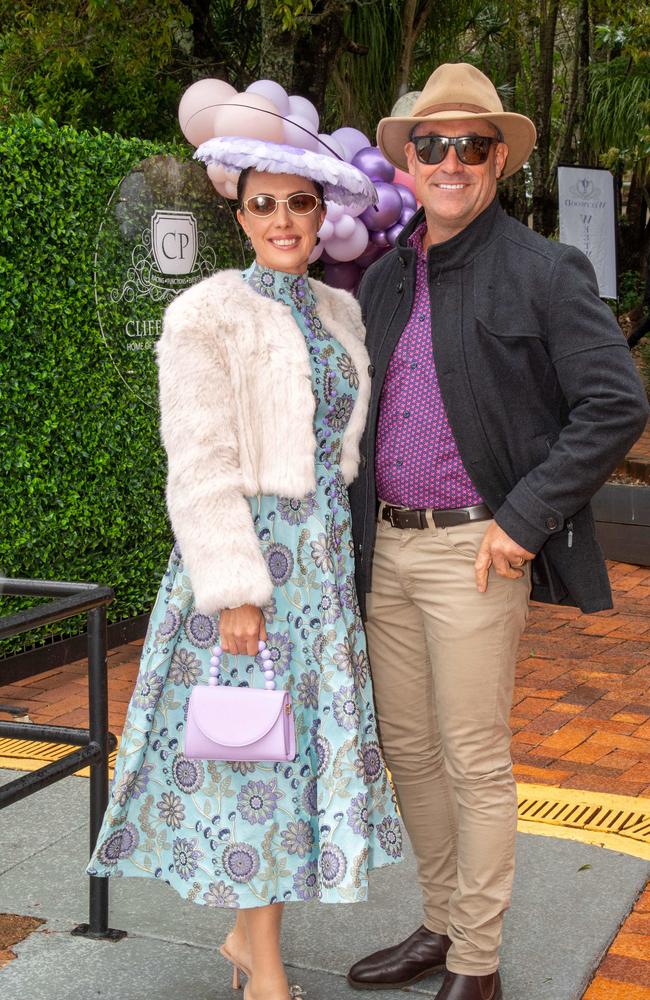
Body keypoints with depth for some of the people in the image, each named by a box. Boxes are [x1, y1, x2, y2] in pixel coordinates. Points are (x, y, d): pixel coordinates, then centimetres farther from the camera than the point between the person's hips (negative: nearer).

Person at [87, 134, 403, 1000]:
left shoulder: (341, 312, 11)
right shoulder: (207, 313, -9)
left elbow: (349, 437, 13)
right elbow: (200, 467, -15)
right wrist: (235, 591, -18)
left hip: (326, 559, 7)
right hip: (244, 551, -7)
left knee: (310, 741, 12)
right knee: (252, 751, 1)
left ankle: (248, 929, 30)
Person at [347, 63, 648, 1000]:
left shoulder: (544, 272, -7)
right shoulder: (383, 277, 12)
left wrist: (523, 519, -16)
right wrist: (356, 526, 11)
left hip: (474, 551, -6)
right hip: (387, 548, 7)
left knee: (474, 763, 1)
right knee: (407, 749, 14)